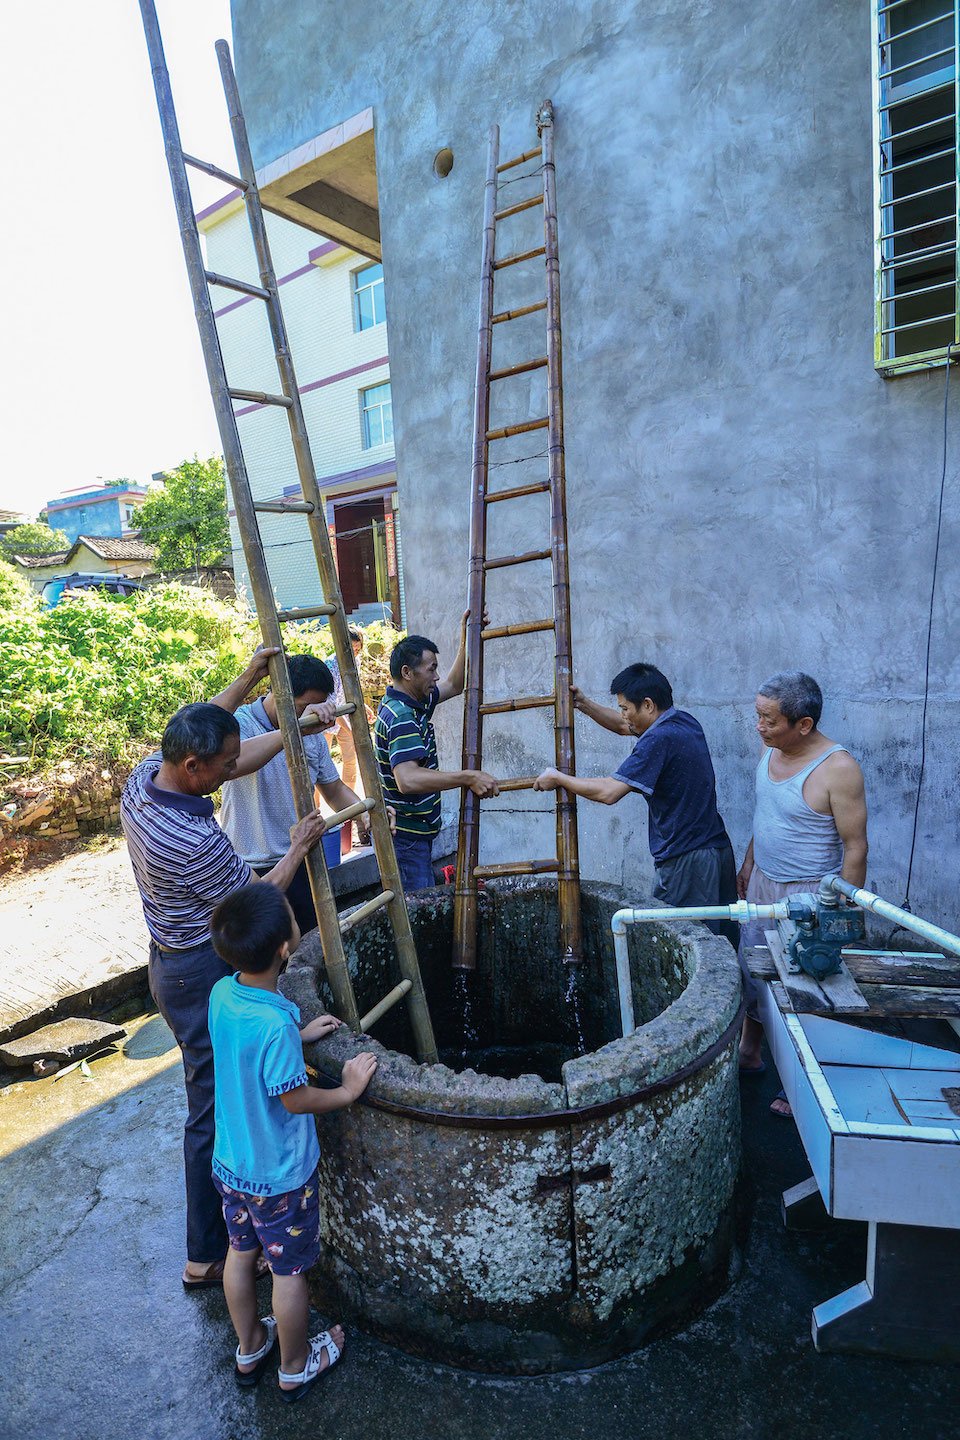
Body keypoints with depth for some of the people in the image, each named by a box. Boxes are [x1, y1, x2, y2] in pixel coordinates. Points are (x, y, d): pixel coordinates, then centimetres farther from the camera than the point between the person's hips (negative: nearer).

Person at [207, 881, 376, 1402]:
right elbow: (297, 1099, -24)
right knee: (289, 1271, 18)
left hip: (230, 1162, 7)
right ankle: (295, 1367, 41)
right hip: (280, 1175, -6)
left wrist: (299, 1036, 4)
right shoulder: (274, 1024, -37)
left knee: (241, 1253, 26)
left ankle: (249, 1348, 49)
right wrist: (348, 1091, -11)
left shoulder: (223, 992, -15)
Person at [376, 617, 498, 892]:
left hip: (415, 831, 10)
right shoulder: (401, 717, -25)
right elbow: (408, 779, -39)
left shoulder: (410, 702, 7)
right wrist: (468, 778, -38)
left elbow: (454, 685, 20)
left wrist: (467, 639, 12)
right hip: (406, 835, -10)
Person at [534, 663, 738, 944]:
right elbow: (623, 726, 24)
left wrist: (558, 778, -10)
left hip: (687, 861, -9)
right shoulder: (684, 721, 9)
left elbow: (608, 792, -23)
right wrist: (584, 704, 13)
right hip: (718, 850, 9)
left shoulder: (660, 739, -20)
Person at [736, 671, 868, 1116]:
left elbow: (855, 846, -18)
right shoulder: (770, 750, -1)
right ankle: (749, 1053, 40)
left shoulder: (838, 769, -23)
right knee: (752, 972, 19)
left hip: (808, 896, -7)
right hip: (762, 883, 7)